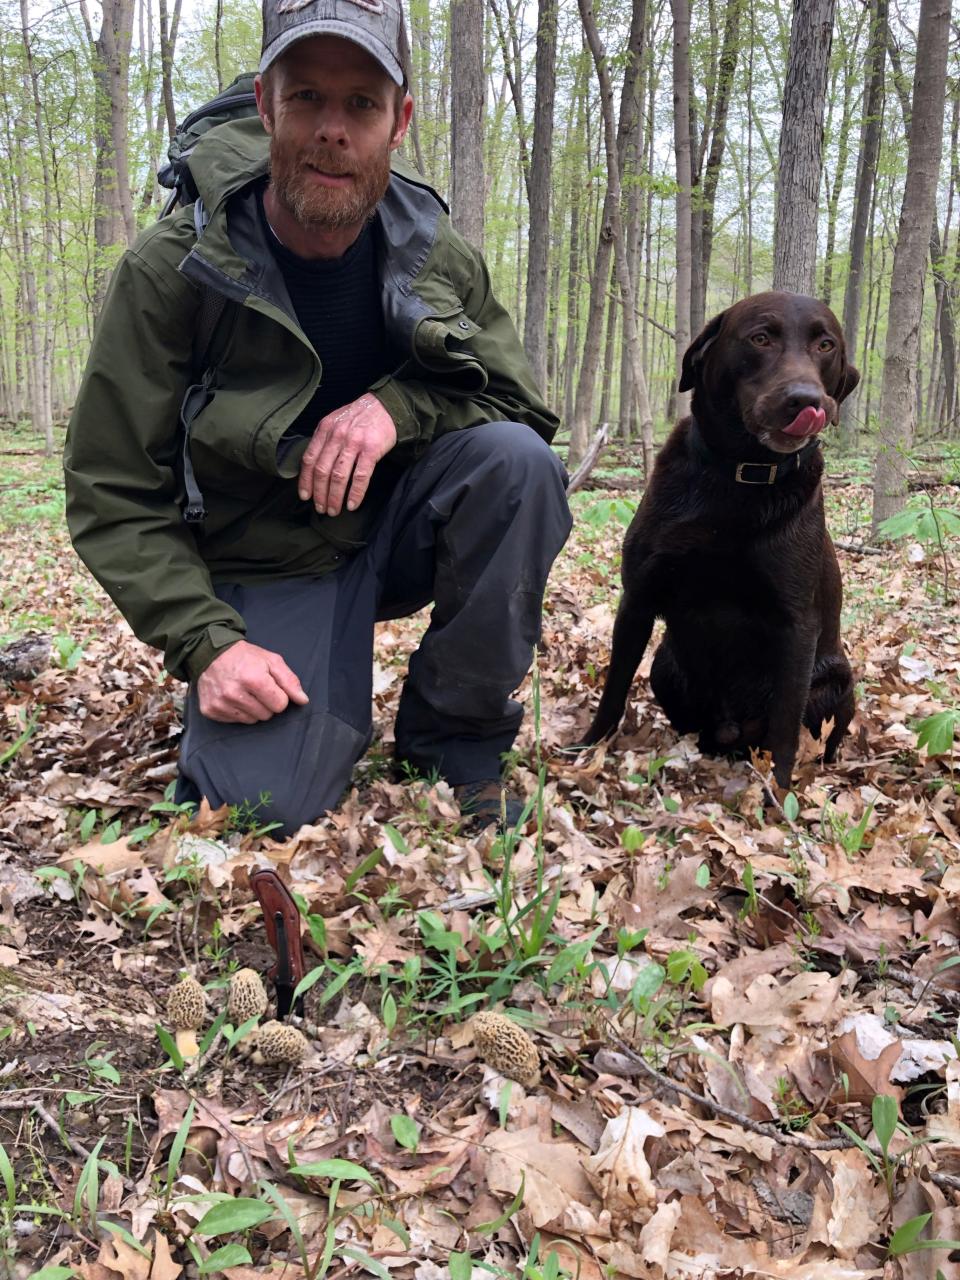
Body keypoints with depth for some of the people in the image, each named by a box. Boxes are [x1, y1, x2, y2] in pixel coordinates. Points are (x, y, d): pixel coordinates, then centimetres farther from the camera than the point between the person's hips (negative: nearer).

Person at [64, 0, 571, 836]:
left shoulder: (438, 257, -7)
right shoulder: (170, 272, -16)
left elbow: (524, 400, -4)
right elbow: (112, 494, -12)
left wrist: (399, 403, -24)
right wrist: (205, 643, -24)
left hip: (400, 525, 3)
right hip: (267, 563, -3)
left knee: (515, 457, -28)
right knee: (266, 800, -24)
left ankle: (455, 736, -9)